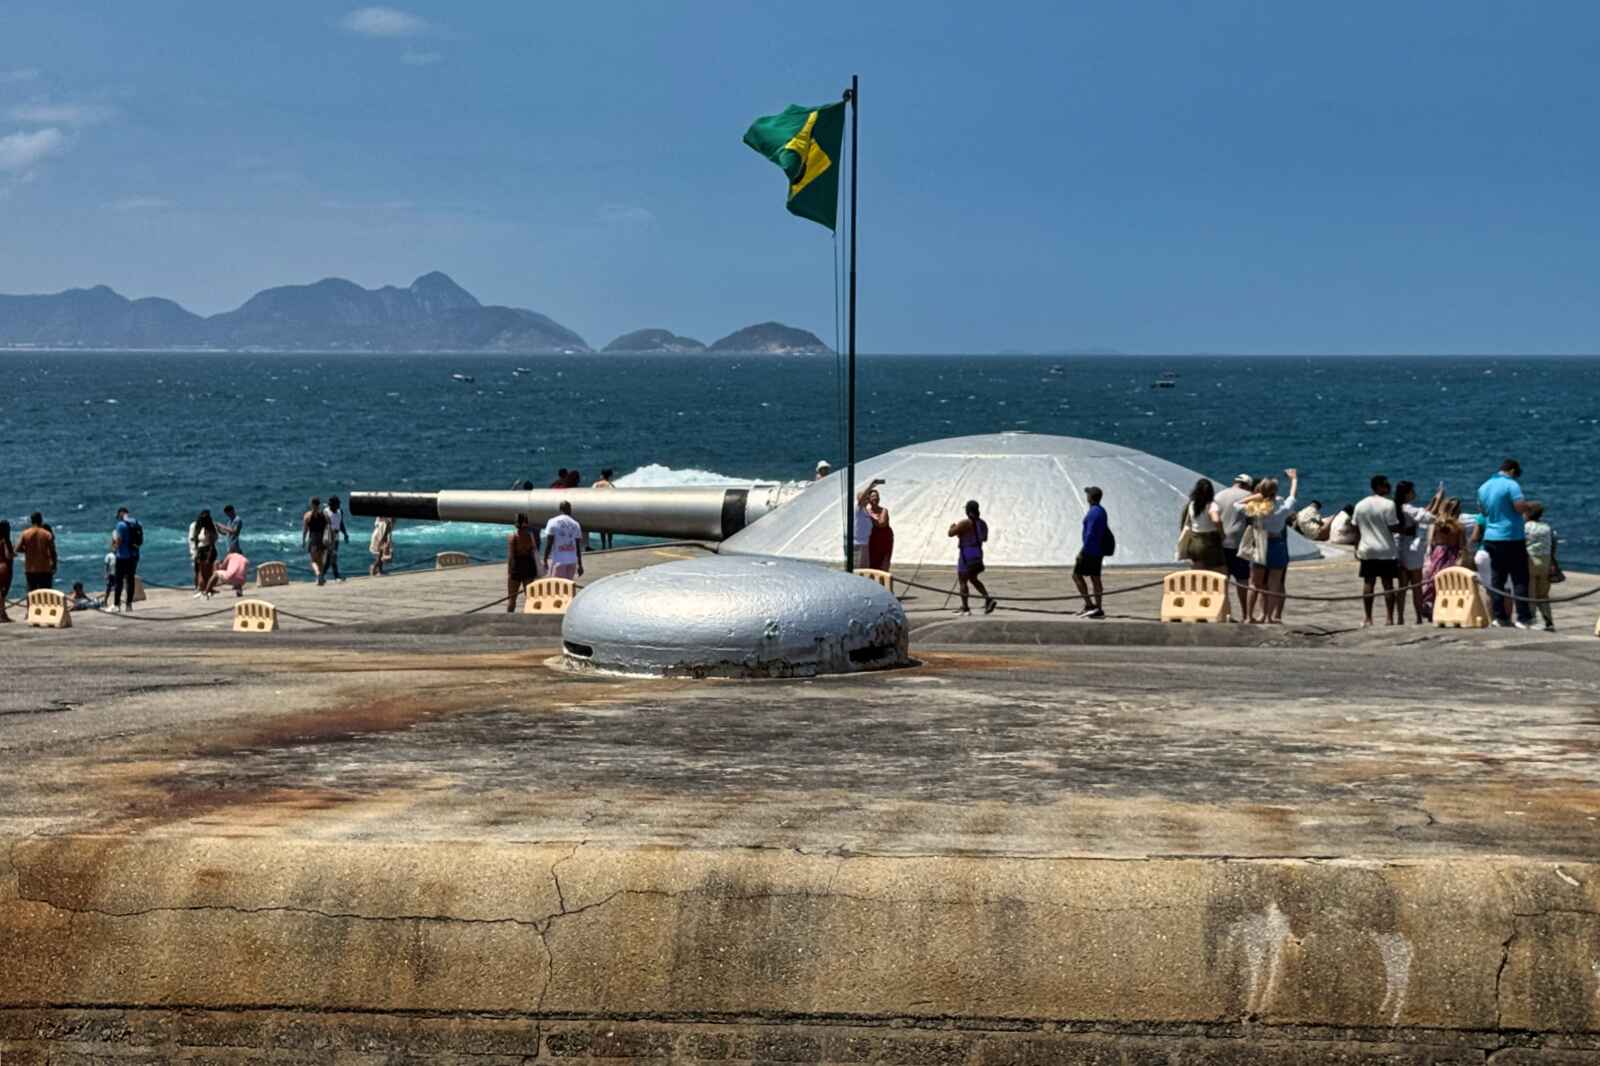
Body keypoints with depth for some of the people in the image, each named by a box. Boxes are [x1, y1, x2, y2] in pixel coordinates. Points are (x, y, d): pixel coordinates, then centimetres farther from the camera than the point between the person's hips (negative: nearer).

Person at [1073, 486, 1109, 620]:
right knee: (1095, 578, 9)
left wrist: (1082, 551, -20)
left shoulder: (1093, 513, -19)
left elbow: (1090, 534, -24)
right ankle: (1099, 610, 7)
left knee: (1077, 575, -1)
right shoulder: (1102, 511, 12)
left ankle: (1089, 605, -6)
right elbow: (1106, 532, 18)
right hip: (1099, 551, 9)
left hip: (1090, 551, -9)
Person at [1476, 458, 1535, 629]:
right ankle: (1523, 618, -6)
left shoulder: (1483, 487, 11)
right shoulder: (1511, 485, -12)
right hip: (1512, 538, -6)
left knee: (1497, 579, 10)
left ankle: (1500, 617, 9)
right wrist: (1526, 503, 1)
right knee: (1520, 579, -2)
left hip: (1490, 538, 6)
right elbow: (1522, 507, -20)